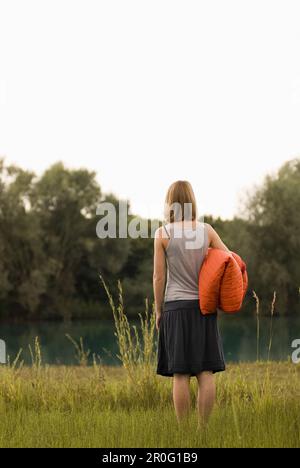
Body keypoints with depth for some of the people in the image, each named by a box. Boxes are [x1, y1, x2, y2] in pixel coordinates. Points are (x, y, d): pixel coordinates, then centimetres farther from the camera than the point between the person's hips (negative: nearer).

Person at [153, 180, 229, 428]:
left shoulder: (163, 233, -4)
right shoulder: (206, 230, 3)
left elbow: (159, 276, -3)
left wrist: (158, 311, 6)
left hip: (176, 307, -2)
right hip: (204, 306, 2)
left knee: (181, 374, 0)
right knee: (206, 372, 4)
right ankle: (203, 428, 5)